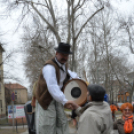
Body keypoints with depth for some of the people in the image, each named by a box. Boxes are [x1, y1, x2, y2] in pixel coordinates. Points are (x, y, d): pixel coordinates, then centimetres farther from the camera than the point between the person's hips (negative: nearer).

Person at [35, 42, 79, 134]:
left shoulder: (64, 65, 5)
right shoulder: (49, 67, -25)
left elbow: (66, 72, 31)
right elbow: (52, 87, -38)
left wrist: (75, 77, 11)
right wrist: (64, 101, -47)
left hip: (57, 99, 8)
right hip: (46, 100, -8)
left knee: (62, 125, 7)